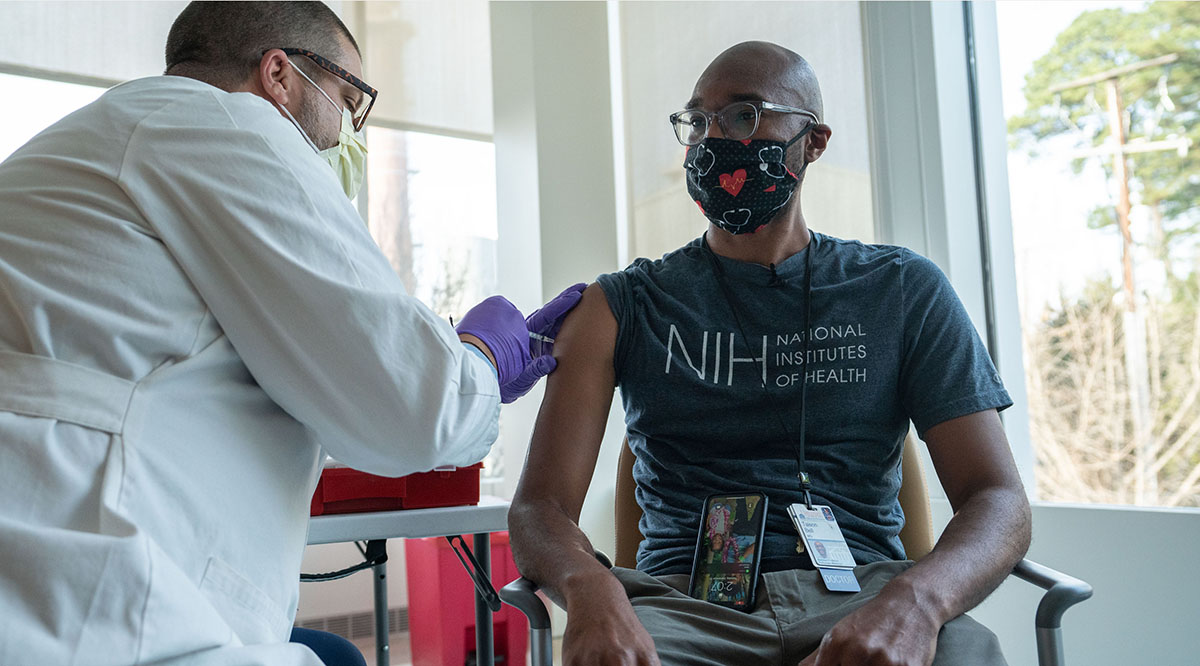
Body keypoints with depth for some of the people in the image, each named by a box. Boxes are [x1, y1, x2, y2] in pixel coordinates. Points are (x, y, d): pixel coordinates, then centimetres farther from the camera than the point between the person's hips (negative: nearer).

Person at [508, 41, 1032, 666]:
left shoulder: (903, 290, 10)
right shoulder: (621, 306, 10)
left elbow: (998, 499, 1)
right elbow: (540, 504, 2)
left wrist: (915, 600, -22)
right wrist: (590, 588, -24)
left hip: (856, 593, 1)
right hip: (686, 597, 0)